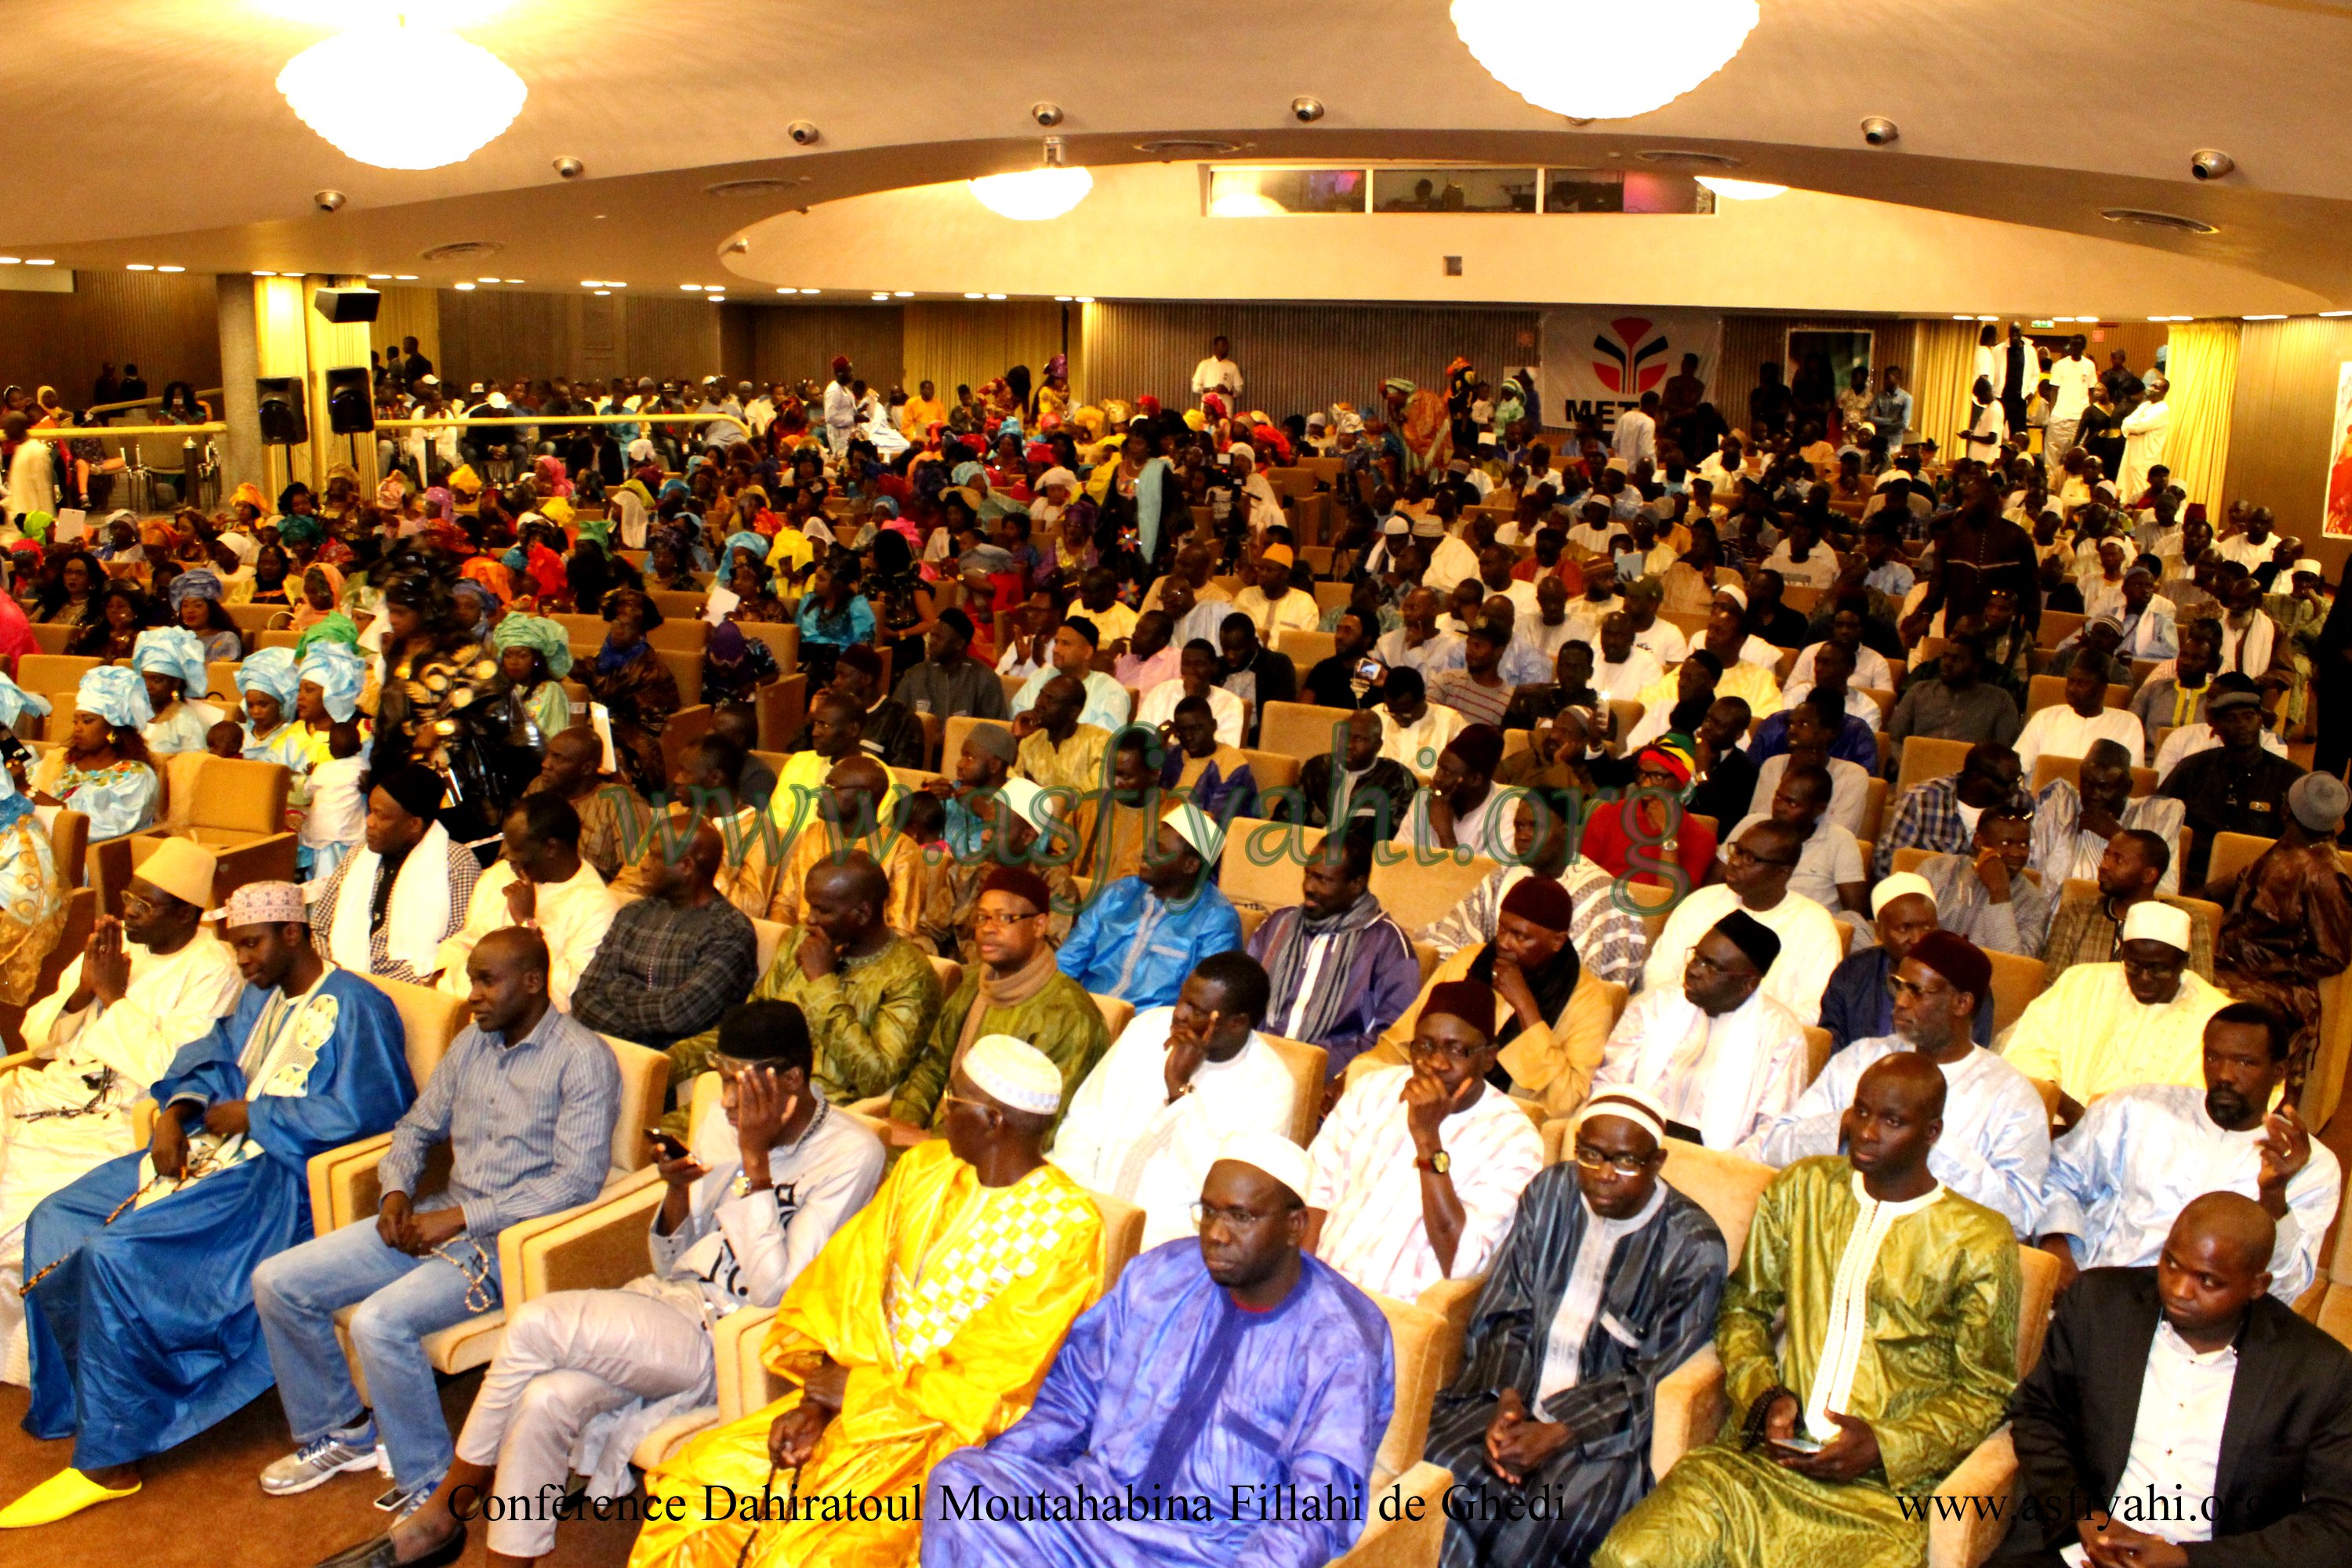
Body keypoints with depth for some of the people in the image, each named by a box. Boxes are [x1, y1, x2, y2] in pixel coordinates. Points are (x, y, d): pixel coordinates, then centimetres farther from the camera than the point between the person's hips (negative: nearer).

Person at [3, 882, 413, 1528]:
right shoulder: (260, 997, 18)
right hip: (218, 1150, 10)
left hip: (283, 1178, -10)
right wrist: (178, 1112, -4)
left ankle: (110, 1458, -13)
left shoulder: (355, 1008, -12)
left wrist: (250, 1115, -15)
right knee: (55, 1220, 2)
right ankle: (73, 1404, 9)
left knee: (115, 1252, -24)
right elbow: (215, 1061, 19)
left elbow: (363, 1113, -21)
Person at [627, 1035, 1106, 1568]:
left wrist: (852, 1386, -10)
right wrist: (815, 1398, -7)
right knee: (687, 1486, -5)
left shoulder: (1066, 1229, -16)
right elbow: (845, 1287, 7)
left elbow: (982, 1387, -17)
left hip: (954, 1431, -7)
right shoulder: (923, 1168, 6)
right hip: (858, 1401, 7)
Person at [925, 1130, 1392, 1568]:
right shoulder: (1160, 1274, 9)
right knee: (958, 1479, -19)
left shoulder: (1339, 1343, -8)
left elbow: (1319, 1507, -15)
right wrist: (991, 1470, 0)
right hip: (1096, 1494, 6)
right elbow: (1071, 1394, 16)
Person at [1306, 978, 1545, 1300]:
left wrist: (1427, 1138, -20)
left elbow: (1461, 1264, -15)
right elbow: (1317, 1186, 8)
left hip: (1405, 1310, -4)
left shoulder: (1513, 1139, -7)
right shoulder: (1374, 1089, 8)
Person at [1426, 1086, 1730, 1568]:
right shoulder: (1550, 1191, 6)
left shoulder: (1695, 1246, -5)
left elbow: (1650, 1377, -8)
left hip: (1602, 1426, -3)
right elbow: (1503, 1314, 7)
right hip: (1516, 1400, 3)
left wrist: (1553, 1435, -18)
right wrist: (1507, 1400, -11)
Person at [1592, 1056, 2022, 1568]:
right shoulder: (1802, 1189, 12)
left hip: (1884, 1484, -2)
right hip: (1769, 1450, 2)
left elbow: (1985, 1390, 5)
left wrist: (1883, 1446, -9)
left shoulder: (1979, 1243, 3)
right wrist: (1762, 1396, -1)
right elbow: (1744, 1307, 17)